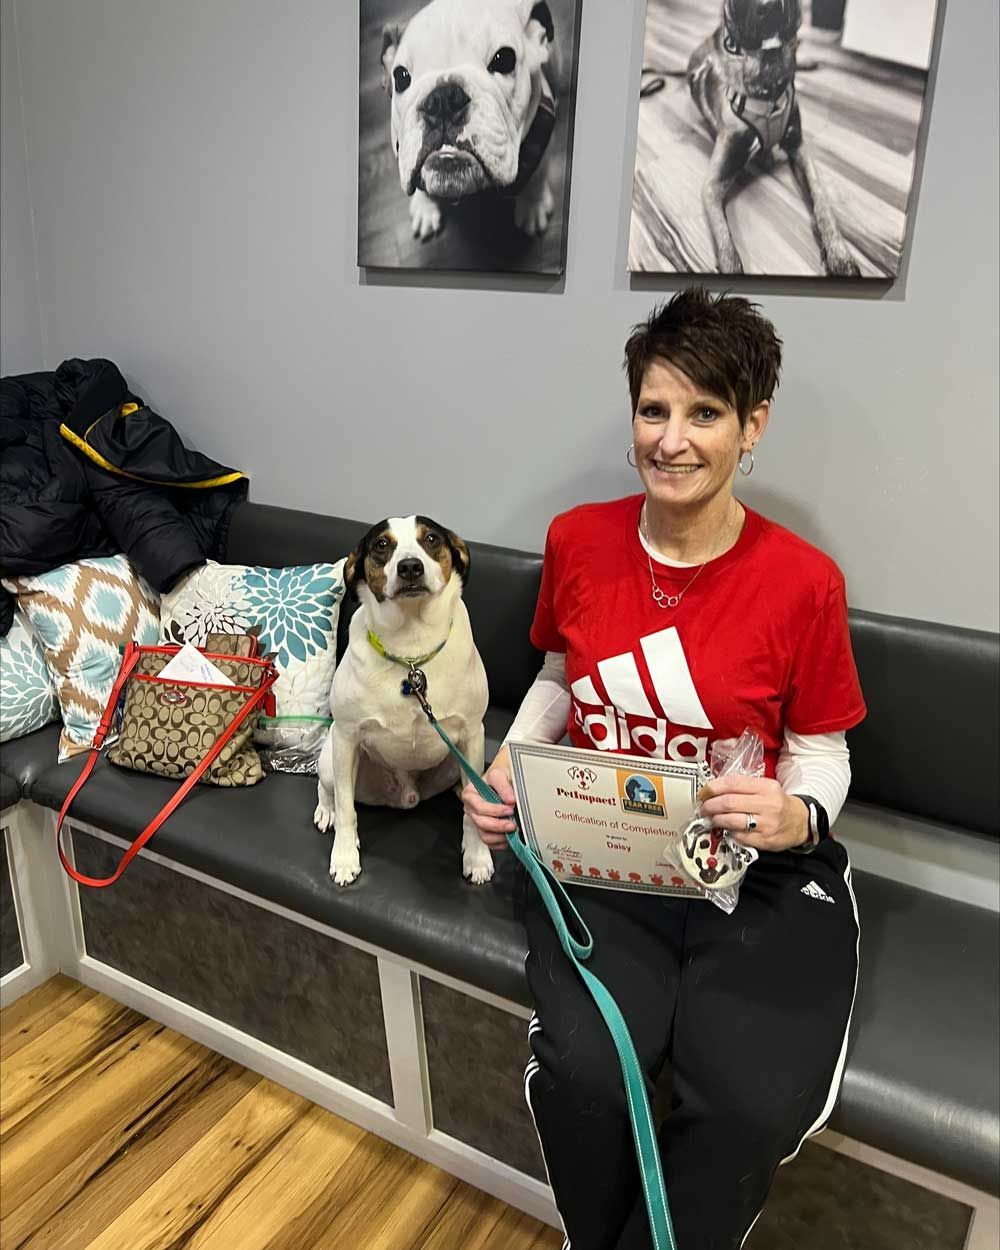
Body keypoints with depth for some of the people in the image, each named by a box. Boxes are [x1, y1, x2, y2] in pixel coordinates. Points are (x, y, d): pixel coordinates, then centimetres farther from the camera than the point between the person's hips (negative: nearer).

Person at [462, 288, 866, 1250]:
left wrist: (796, 816, -19)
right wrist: (506, 769, 0)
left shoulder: (802, 581, -8)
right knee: (581, 1071, -23)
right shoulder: (578, 540, 0)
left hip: (757, 869, -1)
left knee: (755, 1106, -22)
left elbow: (821, 749, 2)